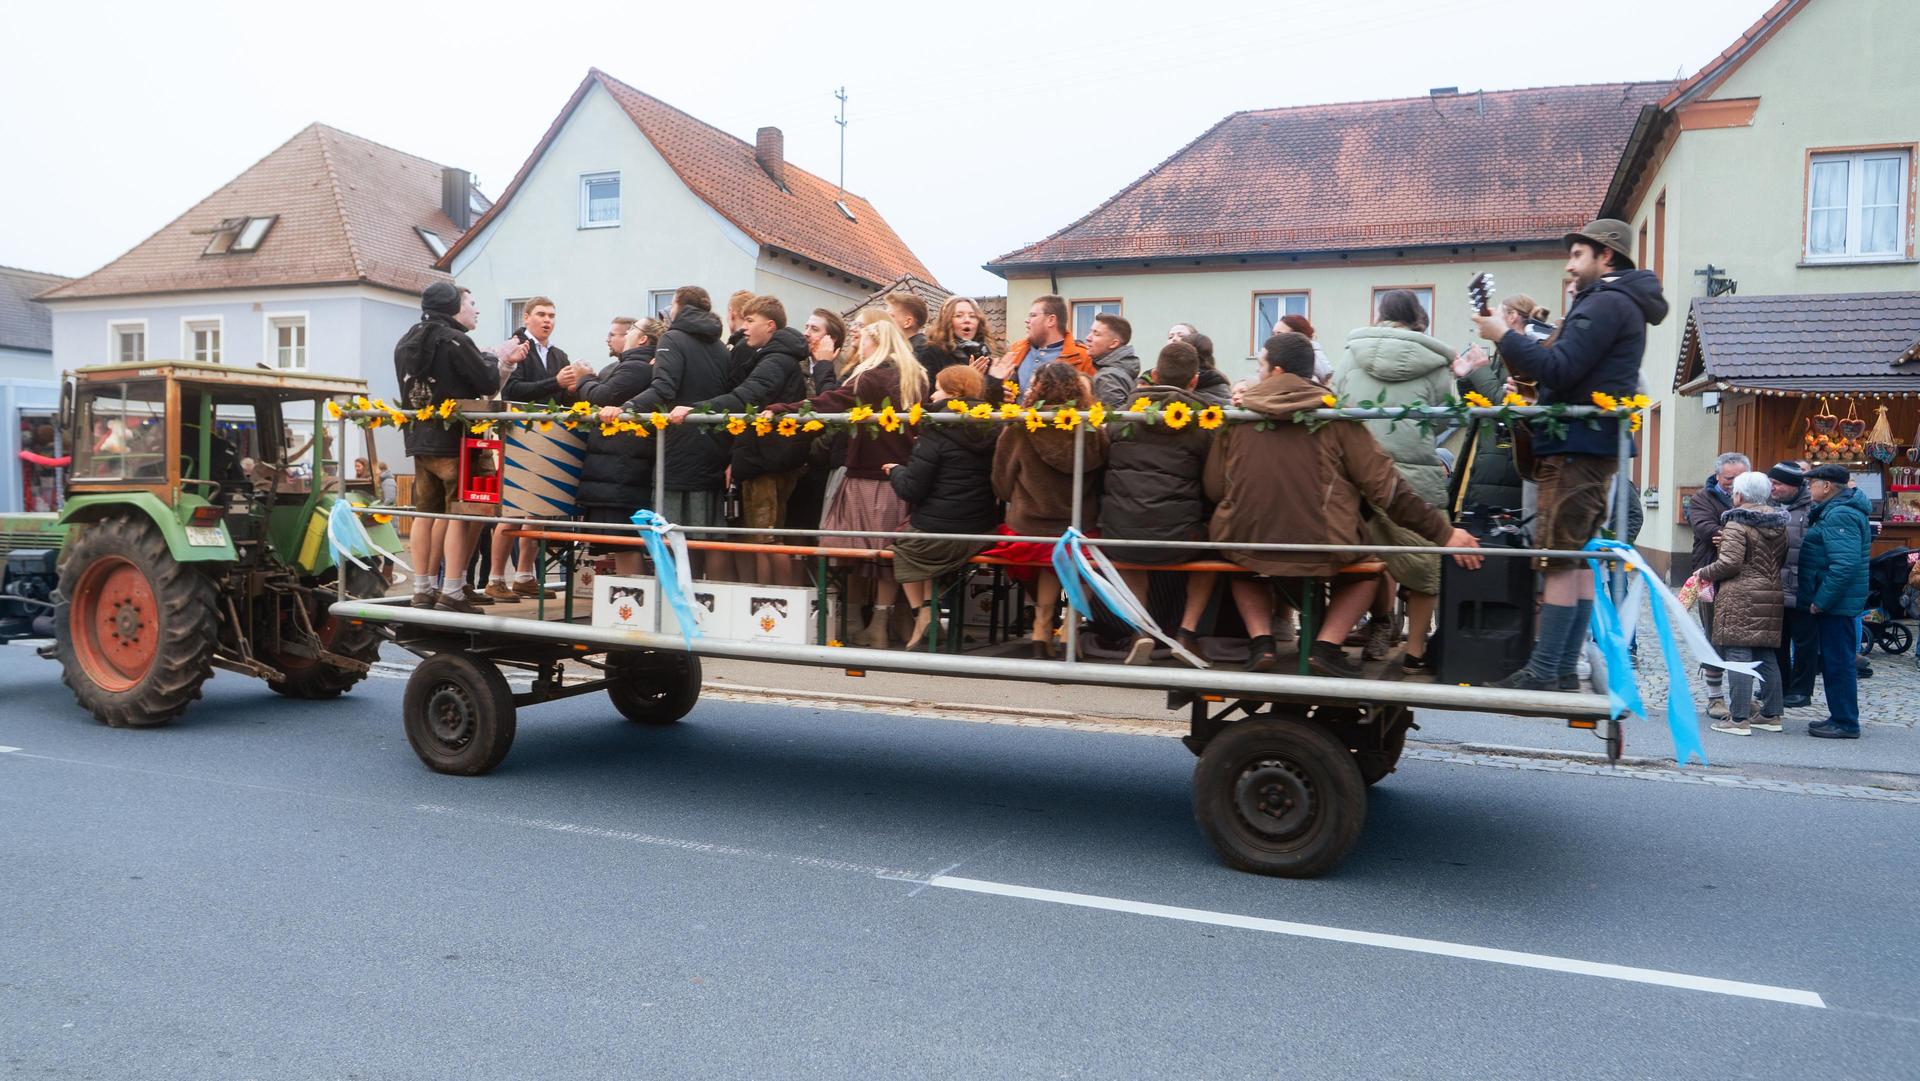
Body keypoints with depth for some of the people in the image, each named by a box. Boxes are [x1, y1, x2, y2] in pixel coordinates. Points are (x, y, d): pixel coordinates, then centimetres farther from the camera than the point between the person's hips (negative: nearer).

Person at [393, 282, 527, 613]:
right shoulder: (455, 341, -14)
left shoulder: (405, 343, 12)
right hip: (454, 440, -8)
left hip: (418, 440, 8)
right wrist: (495, 357, 6)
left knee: (426, 514, 12)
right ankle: (452, 593, -5)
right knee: (460, 514, -3)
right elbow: (488, 385, -13)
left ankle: (422, 590, 15)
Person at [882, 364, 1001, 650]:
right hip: (983, 533, 6)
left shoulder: (937, 432, -15)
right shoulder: (991, 431, 4)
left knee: (901, 544, 24)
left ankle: (920, 613, 16)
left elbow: (910, 489, -17)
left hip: (939, 535, -6)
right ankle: (929, 608, 20)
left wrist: (895, 471, 7)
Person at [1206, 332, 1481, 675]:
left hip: (1245, 545, 1)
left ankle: (1261, 639, 14)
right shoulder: (1335, 415, -1)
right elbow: (1385, 486, -2)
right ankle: (1327, 644, 11)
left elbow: (1213, 489, 4)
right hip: (1322, 552, -1)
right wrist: (1443, 532, 5)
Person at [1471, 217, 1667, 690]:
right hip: (1589, 444, 11)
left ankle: (1542, 672, -11)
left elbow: (1558, 369, -18)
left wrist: (1504, 336, -10)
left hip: (1575, 446, -11)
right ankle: (1564, 667, 15)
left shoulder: (1607, 303, -10)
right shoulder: (1618, 302, 24)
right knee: (1577, 557, 10)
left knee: (1560, 558, -11)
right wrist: (1515, 341, 7)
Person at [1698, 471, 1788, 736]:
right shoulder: (1779, 524, 13)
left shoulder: (1737, 524, -11)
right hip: (1772, 595, 8)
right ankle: (1771, 715, 19)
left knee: (1738, 655, -6)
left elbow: (1730, 563, -17)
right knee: (1766, 656, 14)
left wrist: (1704, 573, -2)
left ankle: (1738, 719, -7)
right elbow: (1782, 559, 17)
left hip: (1740, 597, -8)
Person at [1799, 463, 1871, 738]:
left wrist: (1821, 600, -23)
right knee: (1834, 661, 16)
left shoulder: (1839, 515, -19)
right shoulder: (1834, 510, 15)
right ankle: (1840, 717, 25)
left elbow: (1845, 564, -27)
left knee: (1838, 662, -4)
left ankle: (1845, 723, 3)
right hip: (1834, 601, 11)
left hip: (1835, 602, -11)